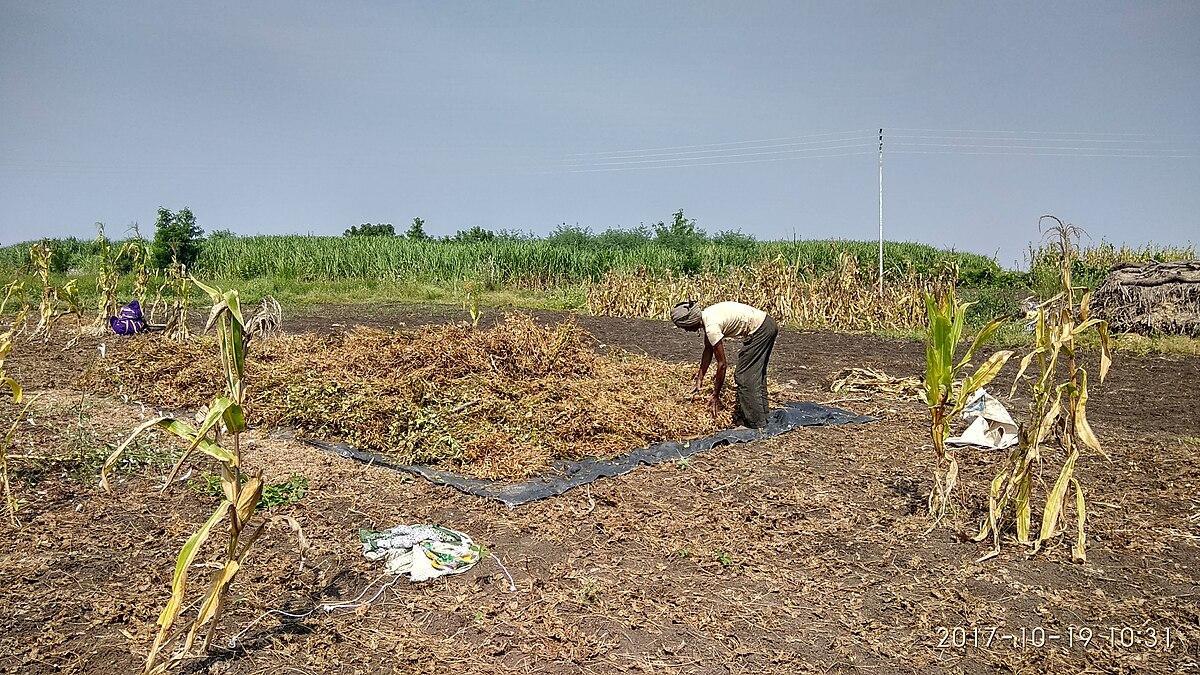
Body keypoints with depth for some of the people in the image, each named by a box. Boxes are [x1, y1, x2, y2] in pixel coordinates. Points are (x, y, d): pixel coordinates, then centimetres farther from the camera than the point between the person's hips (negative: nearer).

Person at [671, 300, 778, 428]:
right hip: (767, 323, 10)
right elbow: (708, 350, 16)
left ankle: (755, 422, 1)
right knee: (756, 373, 21)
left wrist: (715, 396, -10)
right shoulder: (706, 316, 3)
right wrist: (699, 379, 20)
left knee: (744, 376, -5)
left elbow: (722, 364, -18)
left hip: (759, 330, -10)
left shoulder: (711, 326, -24)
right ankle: (762, 412, 33)